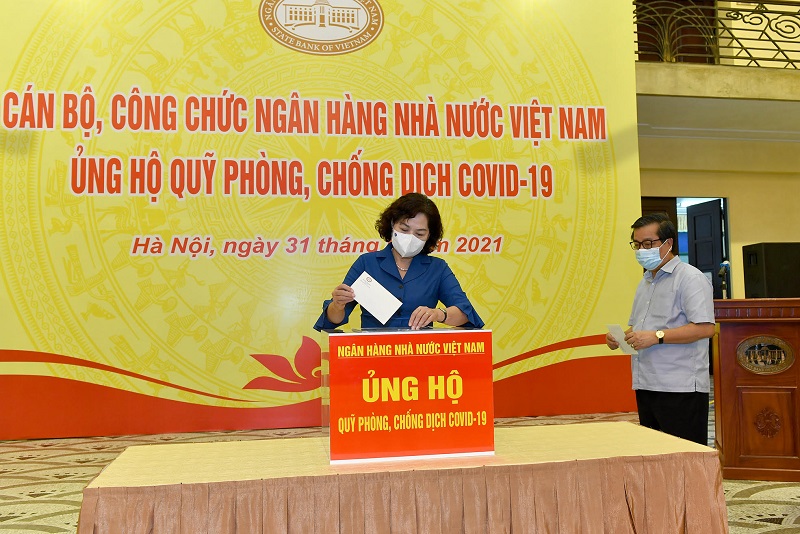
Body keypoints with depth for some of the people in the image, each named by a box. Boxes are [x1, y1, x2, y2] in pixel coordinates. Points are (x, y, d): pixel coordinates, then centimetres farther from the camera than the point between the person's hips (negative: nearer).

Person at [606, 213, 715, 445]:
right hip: (646, 387, 9)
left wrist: (657, 337, -22)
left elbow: (705, 328, -19)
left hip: (680, 389, -8)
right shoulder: (645, 282, 21)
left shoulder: (690, 278, -7)